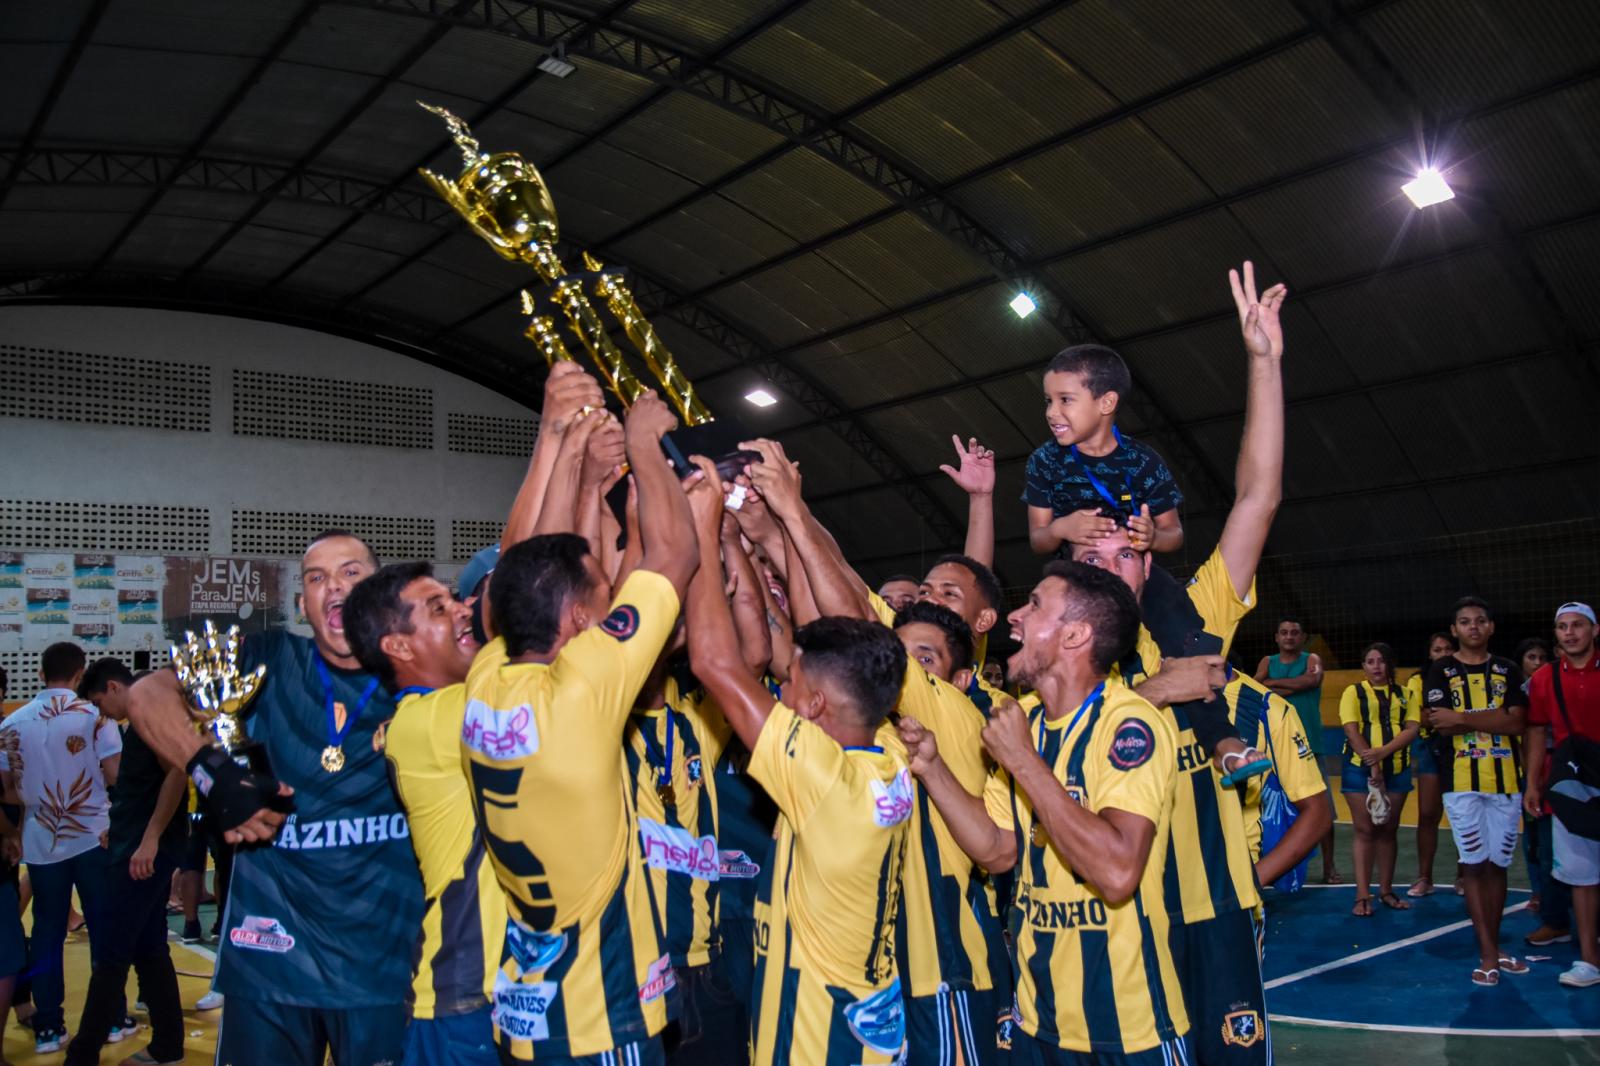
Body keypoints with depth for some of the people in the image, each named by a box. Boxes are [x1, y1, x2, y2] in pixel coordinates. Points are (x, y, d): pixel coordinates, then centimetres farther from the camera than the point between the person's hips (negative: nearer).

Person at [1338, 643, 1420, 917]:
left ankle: (1386, 891, 18)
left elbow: (1412, 728, -2)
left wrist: (1383, 752, -18)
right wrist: (1372, 767, -18)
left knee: (1389, 830, 9)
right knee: (1365, 830, -2)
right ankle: (1362, 896, 0)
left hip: (1397, 769, 3)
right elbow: (1351, 731, -9)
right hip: (1360, 770, -3)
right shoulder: (1354, 692, 2)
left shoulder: (1403, 694, 10)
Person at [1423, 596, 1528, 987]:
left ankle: (1493, 947, 19)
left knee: (1496, 864, 9)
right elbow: (1441, 726, -9)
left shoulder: (1507, 670, 8)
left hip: (1505, 781, 3)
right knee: (1474, 865, -1)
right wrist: (1494, 719, -8)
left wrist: (1464, 719, -13)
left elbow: (1516, 723, -5)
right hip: (1462, 781, -2)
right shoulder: (1441, 671, 2)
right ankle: (1488, 954, 3)